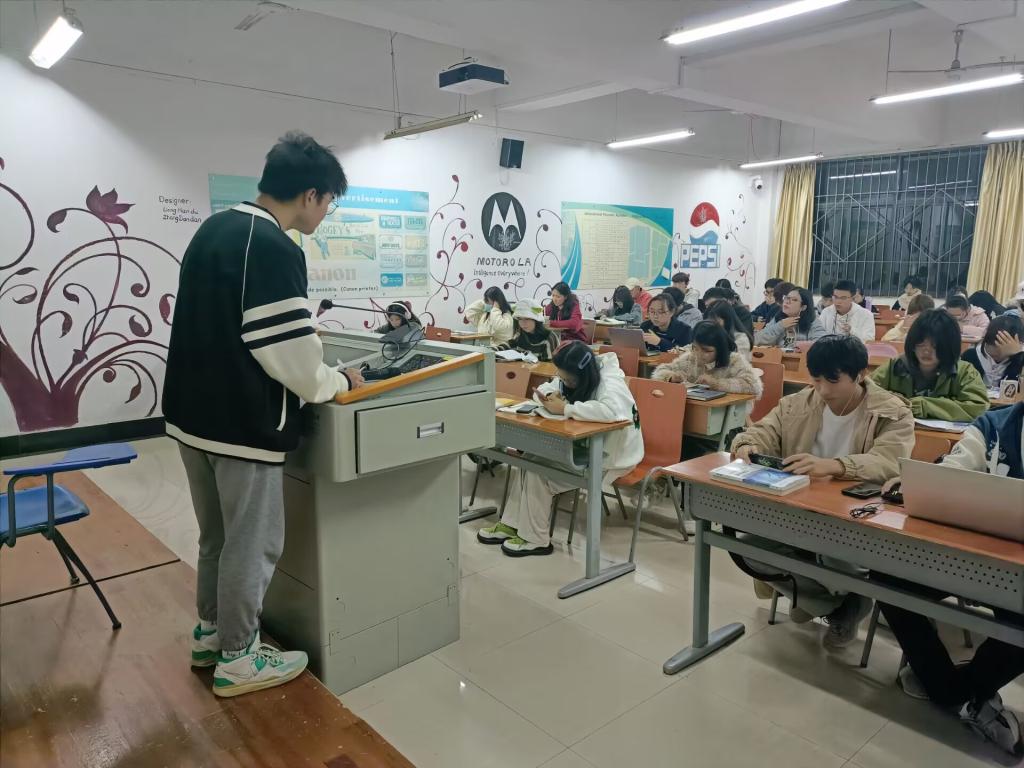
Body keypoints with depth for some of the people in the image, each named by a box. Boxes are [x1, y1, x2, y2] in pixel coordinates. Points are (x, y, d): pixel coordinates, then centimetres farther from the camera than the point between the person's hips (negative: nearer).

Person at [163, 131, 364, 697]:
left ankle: (210, 633, 39)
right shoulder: (274, 249, -21)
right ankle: (237, 659, 24)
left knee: (217, 535, 23)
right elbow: (289, 353, -22)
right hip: (243, 424, -9)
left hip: (193, 415, 9)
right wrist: (334, 382, -3)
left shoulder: (211, 229, 9)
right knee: (253, 544, 8)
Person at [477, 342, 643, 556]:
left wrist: (565, 408, -36)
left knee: (539, 472, -18)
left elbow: (610, 411, -46)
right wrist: (551, 398, -17)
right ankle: (512, 525, 2)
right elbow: (543, 389, 9)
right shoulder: (573, 378, -1)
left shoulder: (610, 381, -25)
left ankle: (536, 539, -2)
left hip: (611, 455, -8)